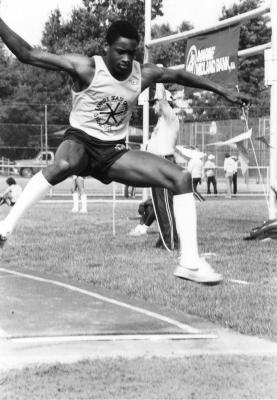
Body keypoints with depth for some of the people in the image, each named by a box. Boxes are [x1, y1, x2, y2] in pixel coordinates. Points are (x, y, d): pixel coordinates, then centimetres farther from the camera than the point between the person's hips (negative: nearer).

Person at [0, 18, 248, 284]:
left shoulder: (143, 74, -3)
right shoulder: (85, 68, -16)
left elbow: (179, 76, 17)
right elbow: (26, 54, -17)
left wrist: (223, 91, 21)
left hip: (114, 151, 5)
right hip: (80, 141, -5)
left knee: (181, 178, -10)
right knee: (63, 165, -44)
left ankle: (189, 263, -8)